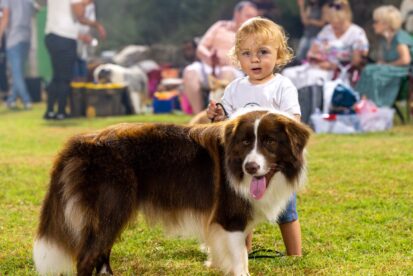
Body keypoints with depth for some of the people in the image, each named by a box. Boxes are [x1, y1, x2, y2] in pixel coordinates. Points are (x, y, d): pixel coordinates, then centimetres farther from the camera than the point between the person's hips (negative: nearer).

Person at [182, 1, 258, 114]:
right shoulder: (220, 26, 20)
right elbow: (200, 49, 11)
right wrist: (209, 57, -13)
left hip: (233, 71, -2)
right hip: (208, 68, 2)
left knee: (227, 73, -38)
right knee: (190, 72, -29)